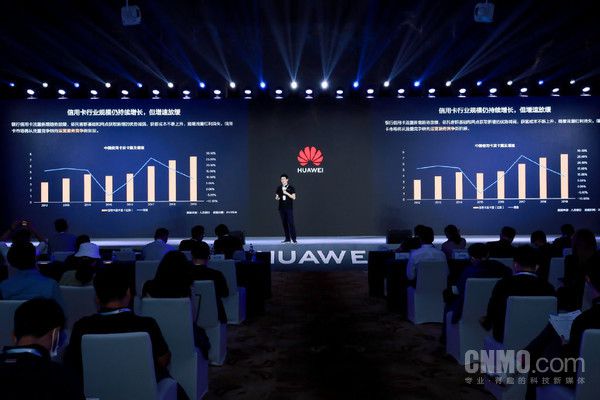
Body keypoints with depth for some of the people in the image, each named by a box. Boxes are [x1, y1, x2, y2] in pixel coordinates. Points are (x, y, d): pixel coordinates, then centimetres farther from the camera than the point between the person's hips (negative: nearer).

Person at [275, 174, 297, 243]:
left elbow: (293, 197, -4)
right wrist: (277, 198, -9)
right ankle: (287, 238, 9)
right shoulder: (279, 188, 10)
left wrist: (286, 193, -16)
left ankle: (293, 238, -6)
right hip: (281, 208, 4)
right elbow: (276, 197, 15)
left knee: (290, 223, -8)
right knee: (284, 223, 4)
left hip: (289, 208, -3)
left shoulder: (291, 188, 1)